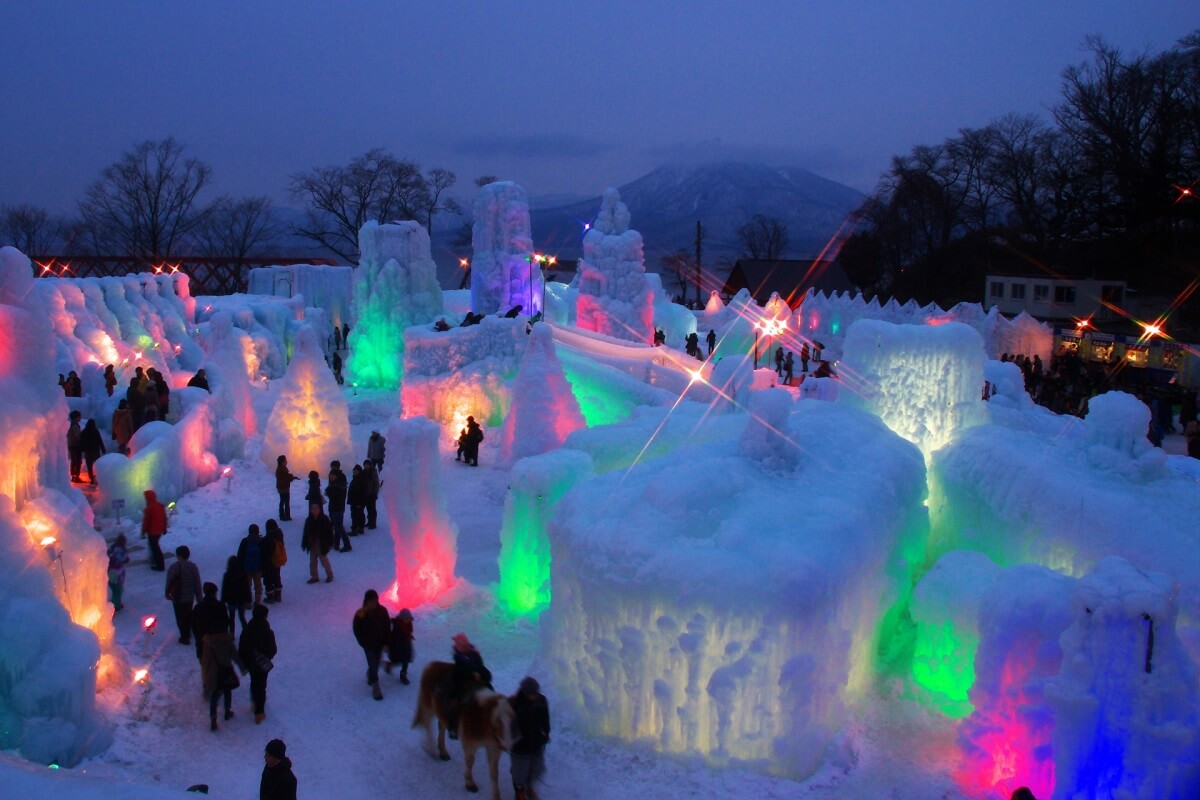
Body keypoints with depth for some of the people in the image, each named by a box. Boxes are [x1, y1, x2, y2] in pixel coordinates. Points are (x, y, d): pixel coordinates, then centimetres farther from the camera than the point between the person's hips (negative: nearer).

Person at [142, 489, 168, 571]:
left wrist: (143, 532, -9)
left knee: (154, 547, -1)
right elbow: (164, 518, 11)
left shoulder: (149, 508, -21)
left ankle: (160, 565, 1)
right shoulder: (161, 506, 3)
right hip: (159, 530, 8)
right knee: (155, 545, 26)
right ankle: (155, 560, 39)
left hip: (152, 531, -8)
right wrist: (164, 528, 20)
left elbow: (145, 521, -17)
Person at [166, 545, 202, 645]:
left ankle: (184, 637, 16)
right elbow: (197, 584, -3)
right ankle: (188, 634, 37)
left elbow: (169, 583, -9)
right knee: (188, 615, 23)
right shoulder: (193, 567, -8)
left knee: (180, 618, 10)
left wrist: (168, 594, 9)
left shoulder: (173, 567, -17)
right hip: (190, 597, 3)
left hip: (177, 597, -3)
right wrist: (199, 598, 7)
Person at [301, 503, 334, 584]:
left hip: (322, 545, -4)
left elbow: (329, 532, -9)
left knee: (324, 560, 5)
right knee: (312, 562, 12)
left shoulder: (324, 519, -12)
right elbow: (305, 533, 3)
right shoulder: (309, 520, -2)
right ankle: (314, 577, 25)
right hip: (312, 545, 4)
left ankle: (330, 575, 24)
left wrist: (330, 543, -9)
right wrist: (304, 544, 3)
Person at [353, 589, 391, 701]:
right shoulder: (360, 614, -19)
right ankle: (375, 688, 9)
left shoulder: (382, 611, -12)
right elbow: (357, 631, -8)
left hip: (380, 643, 3)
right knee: (373, 665, -3)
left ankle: (370, 676, 48)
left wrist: (386, 643, -4)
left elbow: (387, 627, -2)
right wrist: (364, 644, -11)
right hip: (368, 645, -3)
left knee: (376, 664, 18)